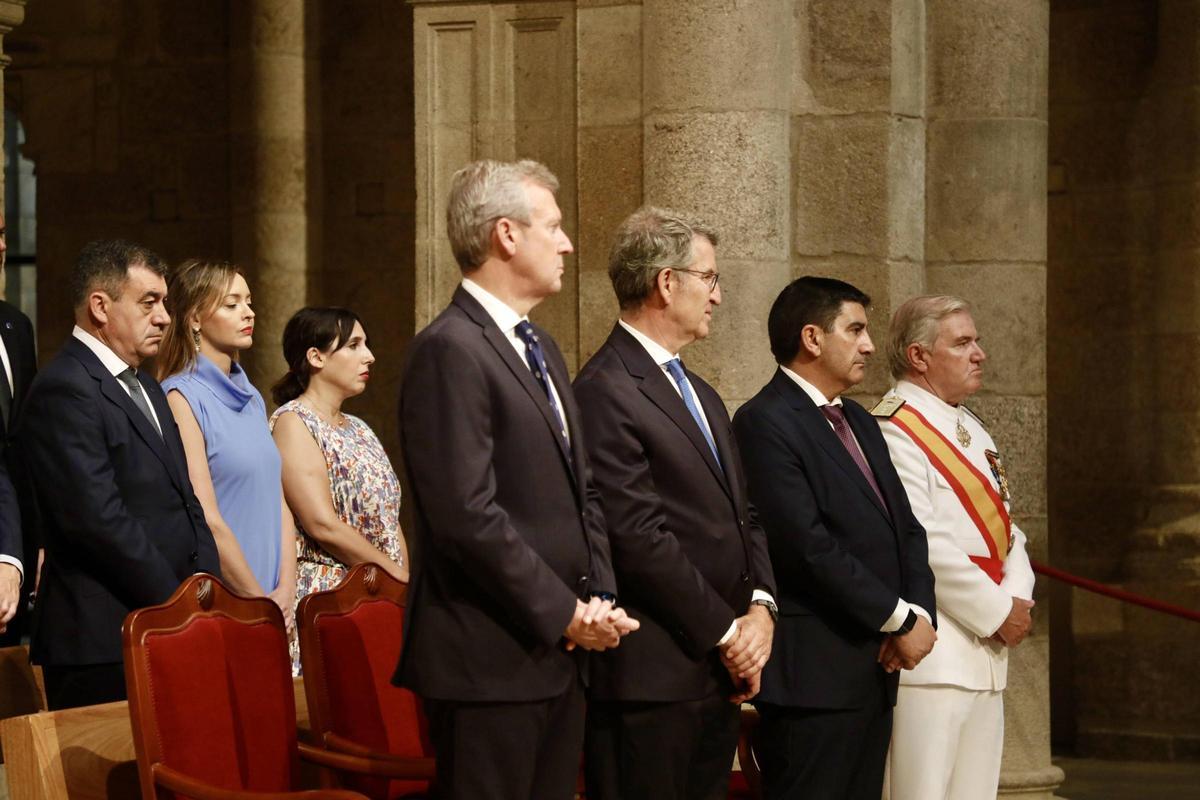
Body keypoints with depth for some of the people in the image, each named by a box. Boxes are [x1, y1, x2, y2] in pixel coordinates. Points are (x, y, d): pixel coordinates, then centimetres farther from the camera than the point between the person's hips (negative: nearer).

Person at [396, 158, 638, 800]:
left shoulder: (540, 349, 19)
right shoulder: (449, 350, -13)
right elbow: (469, 515, -20)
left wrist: (600, 597, 5)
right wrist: (565, 614, -14)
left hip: (560, 651, 9)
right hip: (491, 659, -9)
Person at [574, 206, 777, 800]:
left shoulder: (700, 394, 21)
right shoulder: (606, 392, -11)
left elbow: (741, 516, 19)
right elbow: (639, 537, -17)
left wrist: (760, 608, 1)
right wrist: (727, 632, -11)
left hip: (721, 671, 9)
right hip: (650, 678, -9)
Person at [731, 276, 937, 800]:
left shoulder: (858, 422, 19)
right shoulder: (765, 423, -11)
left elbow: (905, 527, 17)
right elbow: (809, 548, -18)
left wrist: (919, 612, -2)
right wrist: (900, 620, -12)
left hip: (875, 669, 9)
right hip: (814, 672, -9)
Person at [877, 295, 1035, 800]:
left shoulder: (971, 430, 18)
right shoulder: (893, 432, -12)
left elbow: (1004, 528, 19)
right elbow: (924, 546, -19)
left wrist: (1018, 598, -1)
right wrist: (997, 612, -13)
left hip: (986, 652, 9)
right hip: (934, 657, -9)